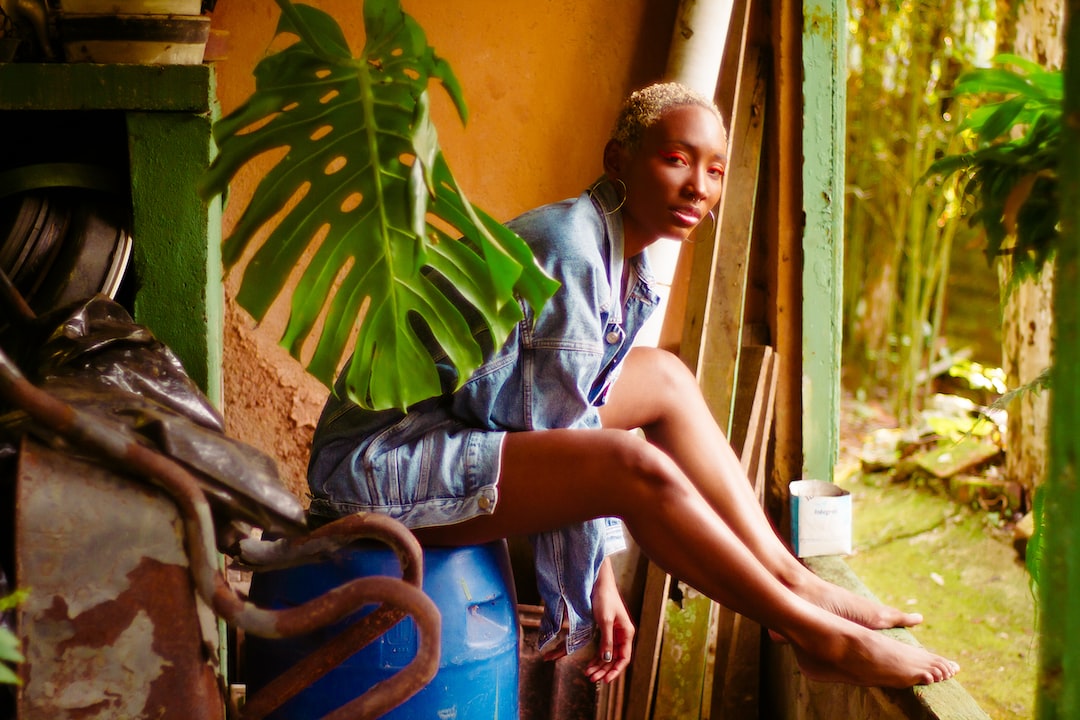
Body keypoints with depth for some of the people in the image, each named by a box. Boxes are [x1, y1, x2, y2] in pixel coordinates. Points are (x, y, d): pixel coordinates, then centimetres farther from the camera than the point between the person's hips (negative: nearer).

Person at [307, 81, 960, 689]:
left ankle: (791, 579, 6)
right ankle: (819, 639, -14)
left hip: (469, 430, 10)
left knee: (665, 378, 8)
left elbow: (575, 412, 7)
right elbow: (560, 434, -20)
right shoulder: (569, 247, -21)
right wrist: (596, 584, -13)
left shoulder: (624, 262, 7)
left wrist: (601, 576, 2)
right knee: (636, 463, -28)